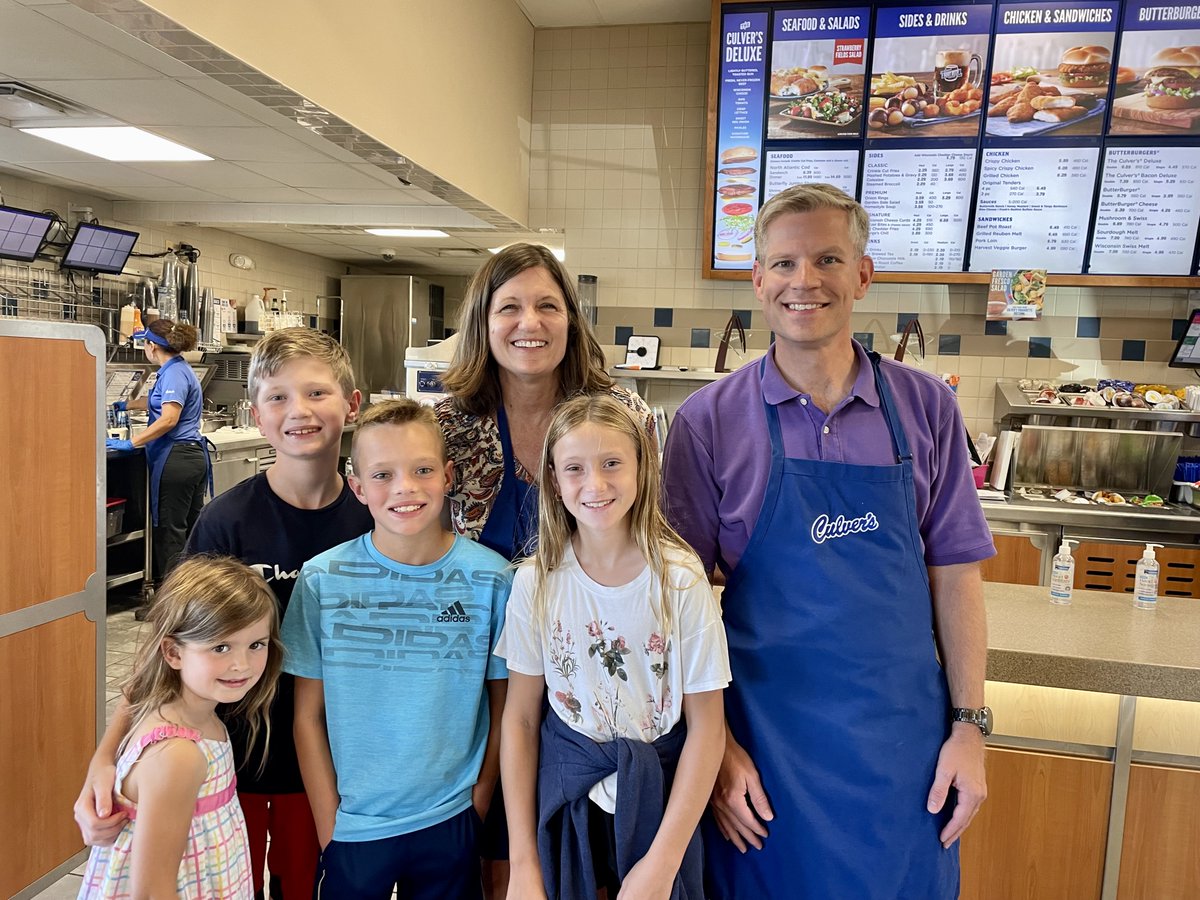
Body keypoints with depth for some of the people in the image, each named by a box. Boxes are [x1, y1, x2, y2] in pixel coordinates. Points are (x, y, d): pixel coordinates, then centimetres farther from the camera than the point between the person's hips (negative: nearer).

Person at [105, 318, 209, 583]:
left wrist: (131, 443, -21)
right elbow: (162, 401, 40)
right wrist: (126, 405, 53)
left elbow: (169, 419, -23)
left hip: (176, 459, -10)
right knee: (190, 530, 11)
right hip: (194, 455, 10)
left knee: (169, 533, -5)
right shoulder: (179, 370, 19)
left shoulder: (174, 373, -11)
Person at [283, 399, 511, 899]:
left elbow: (502, 710, -1)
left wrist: (475, 809, -1)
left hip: (450, 825, 0)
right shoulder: (322, 581, -9)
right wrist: (329, 826, -2)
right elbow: (308, 715, -3)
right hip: (351, 828, 0)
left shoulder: (491, 579, -10)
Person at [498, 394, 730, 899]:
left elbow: (706, 725, -10)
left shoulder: (681, 580, -15)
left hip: (658, 790, -1)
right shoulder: (536, 581, -10)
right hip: (564, 789, 1)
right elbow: (520, 717, -4)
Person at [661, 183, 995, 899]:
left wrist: (970, 725, 0)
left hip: (904, 733, 2)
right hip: (764, 737, -1)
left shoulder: (926, 408, -1)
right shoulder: (709, 421, -7)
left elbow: (953, 574, 3)